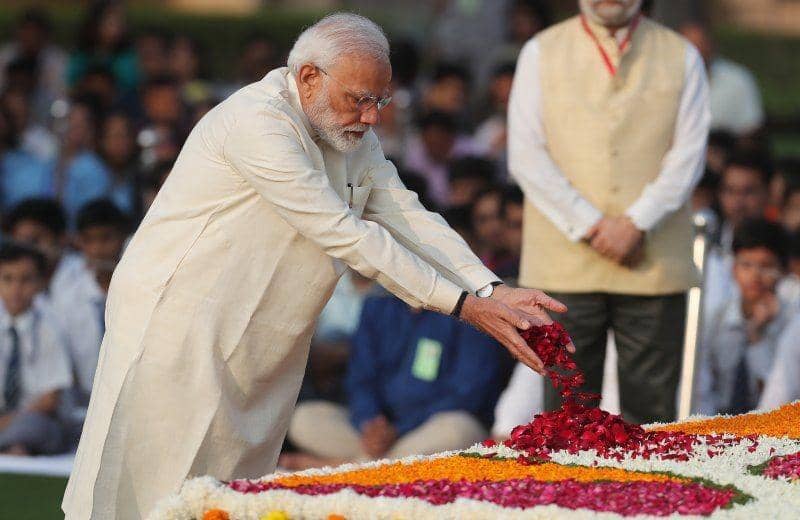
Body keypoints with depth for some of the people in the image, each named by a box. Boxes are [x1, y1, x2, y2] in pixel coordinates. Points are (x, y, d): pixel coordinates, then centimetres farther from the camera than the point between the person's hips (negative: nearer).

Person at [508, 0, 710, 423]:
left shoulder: (681, 58, 9)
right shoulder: (541, 54, 8)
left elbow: (688, 156, 2)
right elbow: (526, 156, 0)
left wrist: (636, 223, -12)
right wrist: (590, 225, -10)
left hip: (654, 260, 0)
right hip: (565, 259, 0)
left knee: (652, 404, -1)